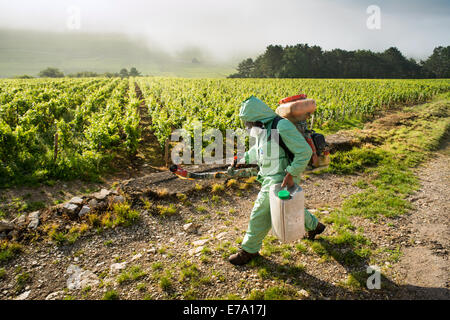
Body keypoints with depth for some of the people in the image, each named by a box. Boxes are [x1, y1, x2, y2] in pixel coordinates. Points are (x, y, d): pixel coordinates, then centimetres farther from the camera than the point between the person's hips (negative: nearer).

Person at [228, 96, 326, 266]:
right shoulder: (264, 128, 5)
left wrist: (291, 174, -23)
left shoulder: (282, 127, -23)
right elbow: (257, 150, 23)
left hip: (279, 180, -9)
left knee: (260, 214, 0)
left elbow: (304, 151, -23)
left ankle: (249, 250, 17)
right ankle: (314, 226, 50)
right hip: (270, 177, 9)